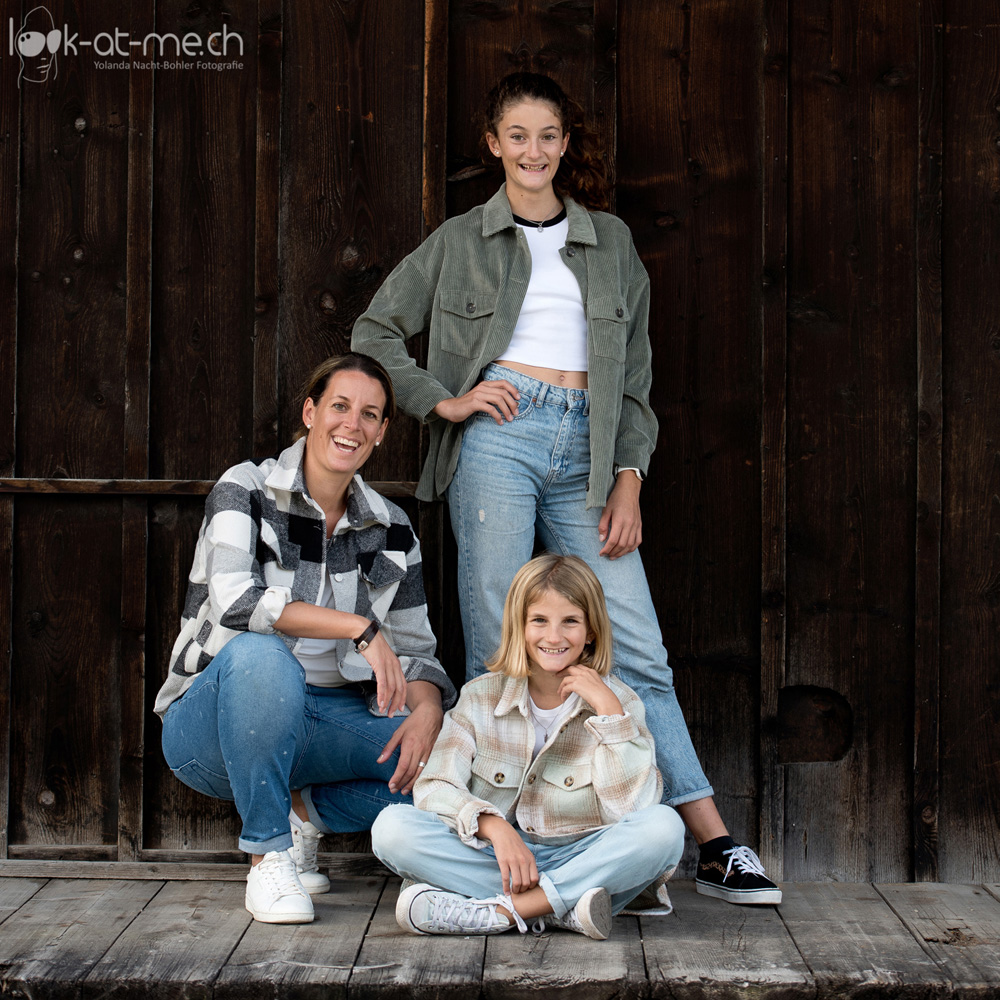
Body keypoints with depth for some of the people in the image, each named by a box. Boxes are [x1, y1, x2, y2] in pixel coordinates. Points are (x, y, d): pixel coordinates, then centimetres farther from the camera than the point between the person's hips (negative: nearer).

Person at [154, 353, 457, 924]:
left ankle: (306, 812, 2)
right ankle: (268, 852, -21)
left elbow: (413, 648, 6)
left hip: (327, 721, 4)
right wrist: (359, 627, -27)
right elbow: (233, 600, -23)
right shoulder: (247, 491, -6)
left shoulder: (392, 530, 7)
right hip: (213, 725, -4)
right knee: (259, 654, -39)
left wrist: (428, 710, -17)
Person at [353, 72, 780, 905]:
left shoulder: (610, 241, 18)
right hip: (497, 436, -1)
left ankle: (716, 847, -3)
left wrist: (629, 479, 6)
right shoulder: (461, 241, 14)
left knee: (637, 648, -4)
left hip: (585, 447, 2)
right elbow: (374, 333, 15)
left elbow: (634, 375, 16)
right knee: (497, 650, -5)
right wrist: (442, 400, 1)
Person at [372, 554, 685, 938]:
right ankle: (561, 907, -27)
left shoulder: (618, 701, 0)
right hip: (493, 858, 1)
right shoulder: (481, 698, 2)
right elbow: (434, 787, -9)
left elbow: (632, 809, -13)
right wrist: (495, 827, -27)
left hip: (581, 861, -1)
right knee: (392, 827, -23)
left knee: (664, 827, -30)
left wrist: (610, 711, -18)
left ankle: (497, 912, -29)